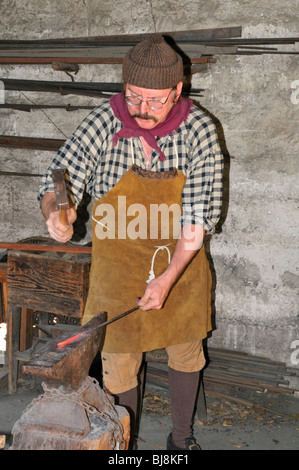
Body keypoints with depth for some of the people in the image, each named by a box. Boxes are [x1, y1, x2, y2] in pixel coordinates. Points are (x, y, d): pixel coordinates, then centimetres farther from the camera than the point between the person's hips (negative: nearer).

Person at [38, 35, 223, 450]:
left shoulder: (199, 130, -15)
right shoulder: (103, 124, -16)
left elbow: (199, 216, -16)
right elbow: (57, 182, -14)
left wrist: (168, 277, -24)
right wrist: (54, 212, -38)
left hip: (182, 260, 2)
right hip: (119, 262, -1)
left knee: (187, 350, 16)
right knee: (119, 361, 4)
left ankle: (182, 437, 40)